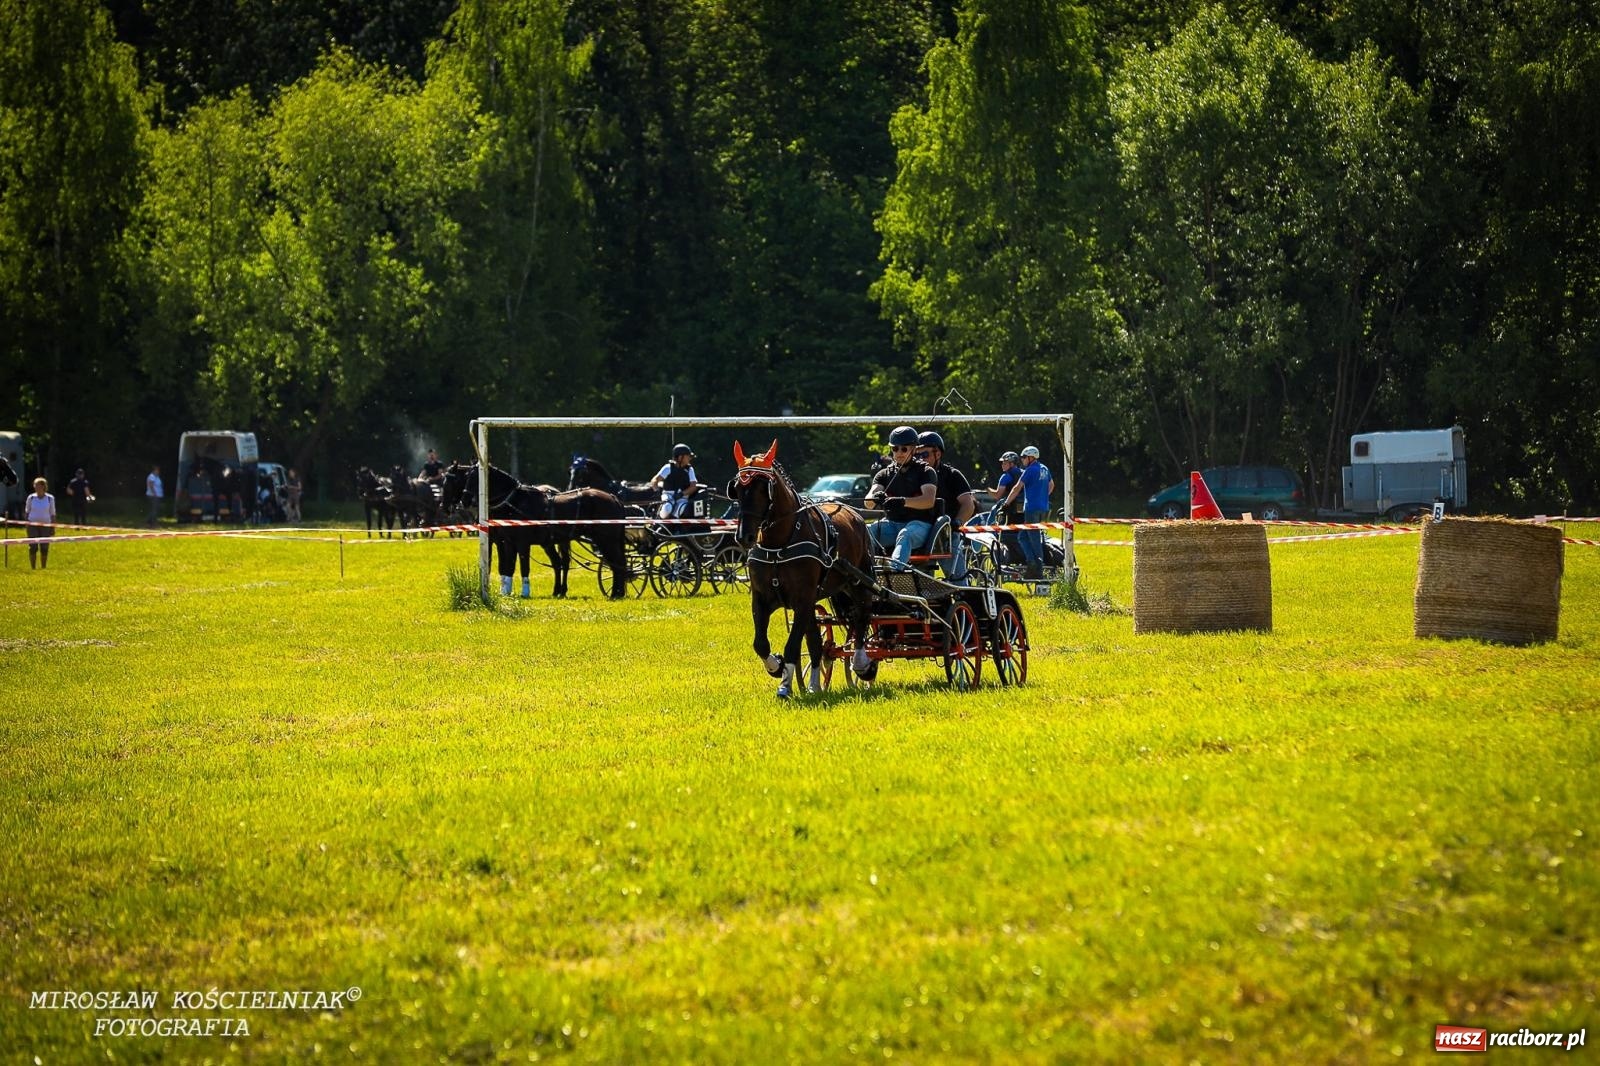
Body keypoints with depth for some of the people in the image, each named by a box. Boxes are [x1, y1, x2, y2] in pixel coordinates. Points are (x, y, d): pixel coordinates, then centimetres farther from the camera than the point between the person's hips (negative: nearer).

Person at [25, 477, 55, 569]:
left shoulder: (50, 499, 1)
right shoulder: (31, 498, 2)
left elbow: (52, 514, 6)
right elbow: (27, 512, 10)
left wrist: (53, 528, 3)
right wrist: (26, 523, 2)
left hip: (45, 525, 0)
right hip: (32, 525, 0)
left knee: (44, 548, 0)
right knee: (33, 547, -5)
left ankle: (43, 568, 10)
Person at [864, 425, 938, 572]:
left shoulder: (925, 471, 5)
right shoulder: (885, 474, 17)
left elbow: (929, 500, -13)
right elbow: (868, 502, 2)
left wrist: (903, 501, -31)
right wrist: (874, 498, -24)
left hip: (919, 524, -5)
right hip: (891, 524, 5)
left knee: (905, 535, -39)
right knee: (866, 532, -25)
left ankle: (894, 569, -60)